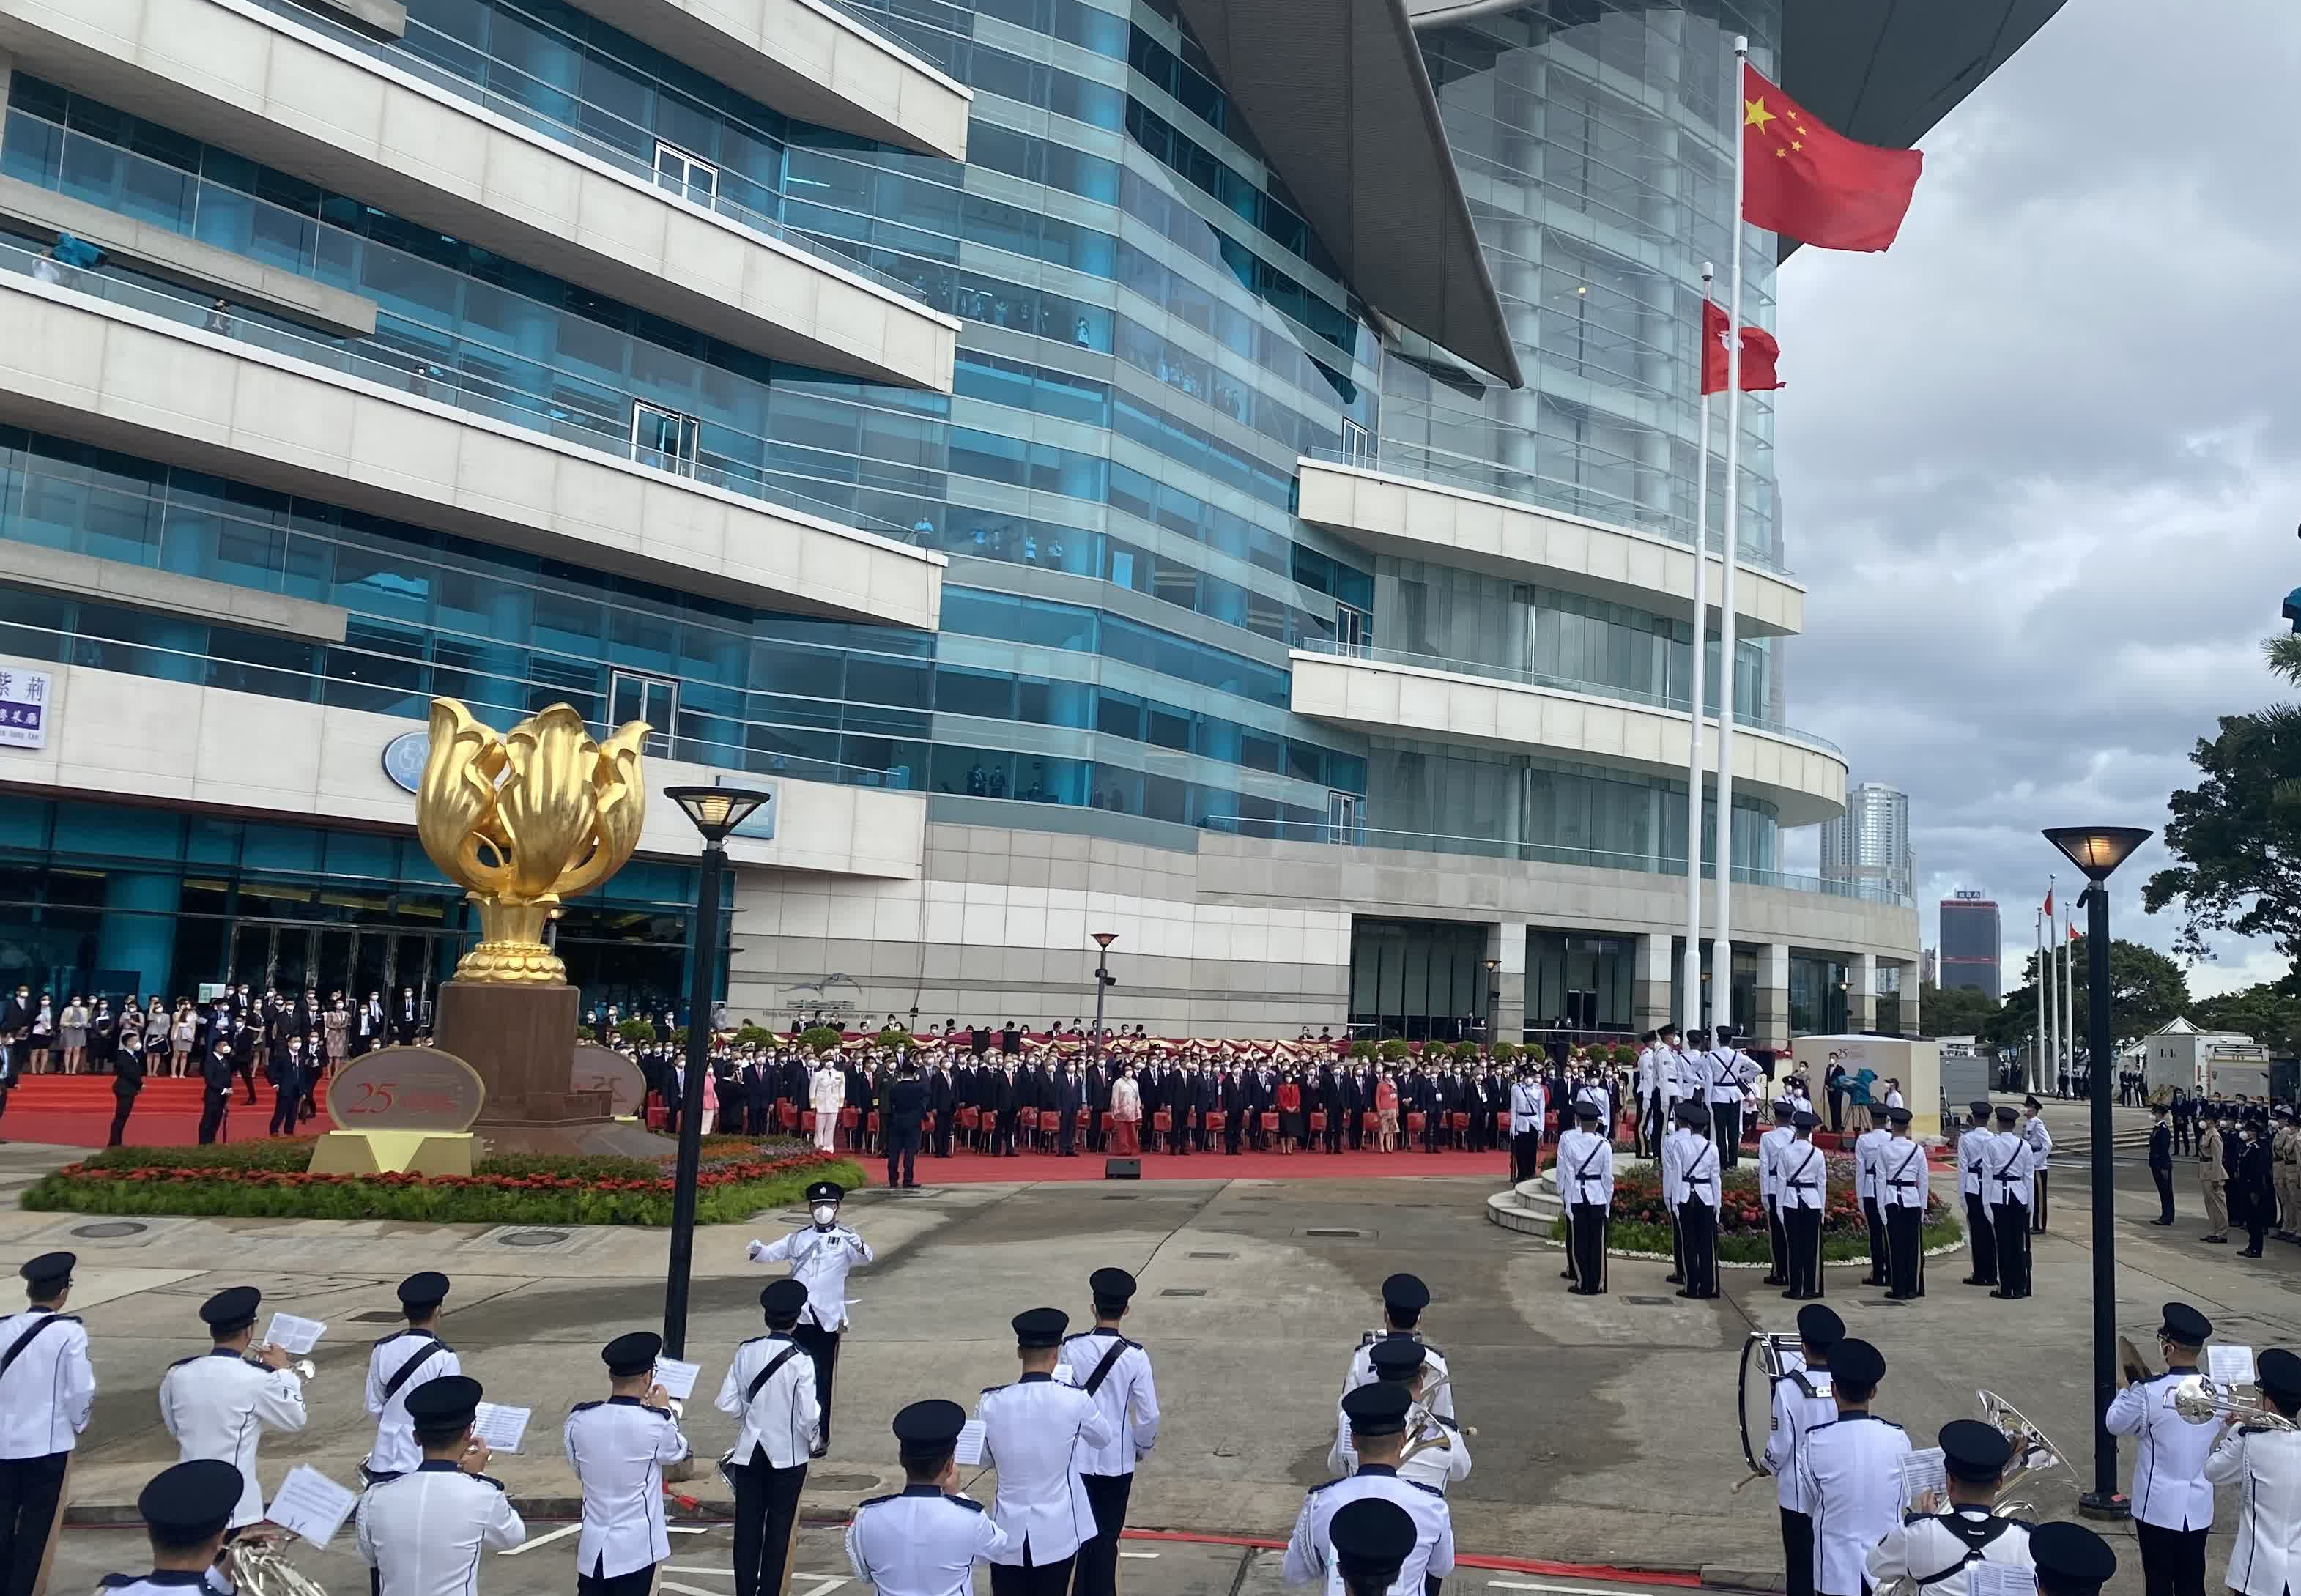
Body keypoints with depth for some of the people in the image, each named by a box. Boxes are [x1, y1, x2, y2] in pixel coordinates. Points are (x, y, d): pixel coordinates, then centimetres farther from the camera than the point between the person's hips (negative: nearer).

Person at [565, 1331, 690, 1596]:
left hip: (593, 1544, 3)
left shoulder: (579, 1420, -7)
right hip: (636, 1547, -3)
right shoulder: (652, 1424, -17)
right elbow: (677, 1451, 4)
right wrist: (664, 1410, 18)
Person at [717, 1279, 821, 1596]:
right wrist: (812, 1440, 3)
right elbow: (809, 1416, -17)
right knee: (779, 1527, 9)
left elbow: (727, 1404, -5)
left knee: (747, 1524, 11)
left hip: (748, 1450, 3)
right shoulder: (800, 1360, -16)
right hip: (788, 1453, -3)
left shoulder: (746, 1352, -6)